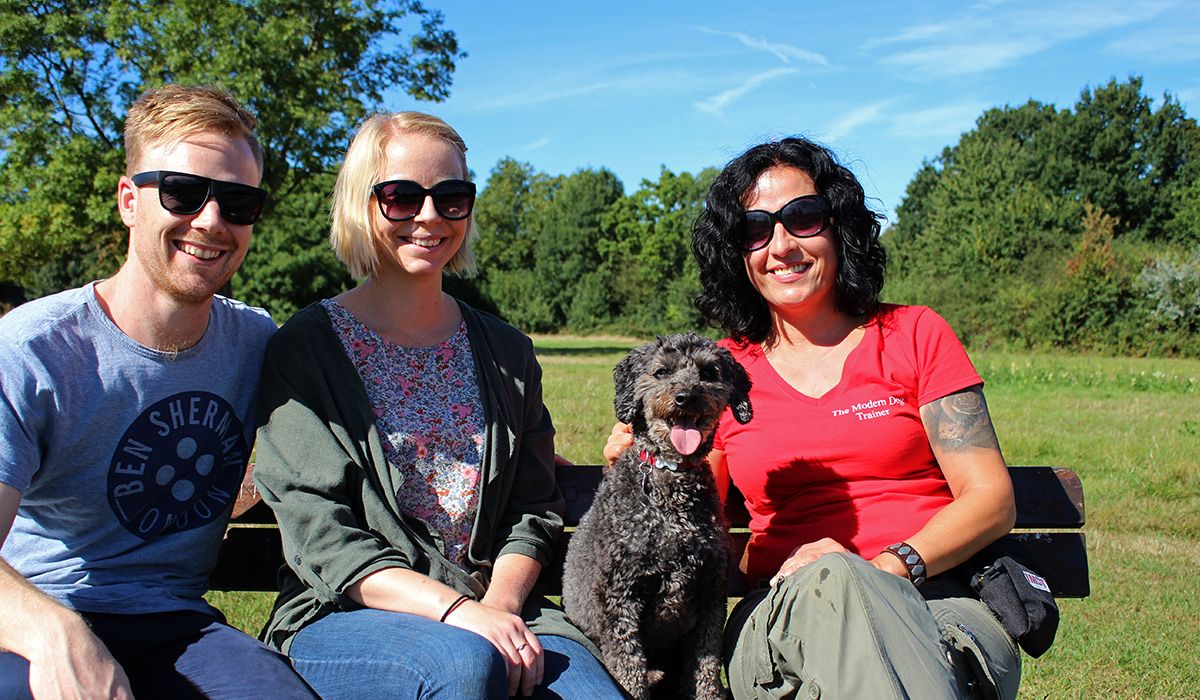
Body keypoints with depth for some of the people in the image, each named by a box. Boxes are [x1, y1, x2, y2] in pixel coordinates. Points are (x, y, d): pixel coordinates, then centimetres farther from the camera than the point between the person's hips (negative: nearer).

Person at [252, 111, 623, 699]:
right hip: (346, 617, -3)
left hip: (493, 607, 3)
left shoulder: (506, 352, 12)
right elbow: (323, 538, -9)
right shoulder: (306, 347, -1)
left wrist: (501, 602, -11)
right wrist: (460, 612, -21)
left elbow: (534, 508, 10)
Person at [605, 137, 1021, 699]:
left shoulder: (914, 335, 10)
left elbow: (992, 499, 2)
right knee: (829, 579, -35)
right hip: (781, 613, 2)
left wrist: (887, 566, -16)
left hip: (931, 595, -1)